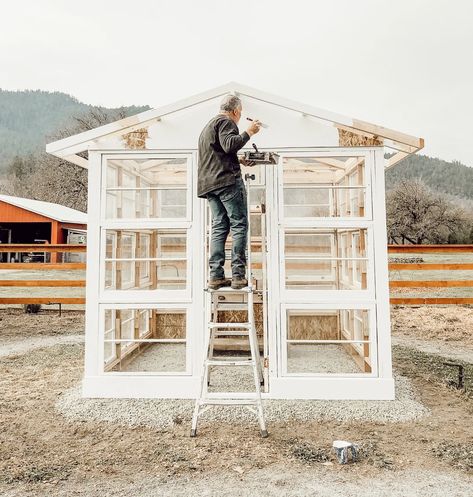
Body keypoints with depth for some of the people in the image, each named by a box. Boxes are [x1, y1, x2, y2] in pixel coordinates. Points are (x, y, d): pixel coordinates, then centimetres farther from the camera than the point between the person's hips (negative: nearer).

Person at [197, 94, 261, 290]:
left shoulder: (208, 126, 31)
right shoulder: (225, 121, 0)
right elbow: (229, 145, -18)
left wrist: (239, 161, 31)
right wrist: (248, 132, -8)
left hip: (209, 184, 9)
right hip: (227, 180, -9)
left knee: (219, 227, 5)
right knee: (239, 225, -7)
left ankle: (215, 276, 0)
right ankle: (238, 275, -10)